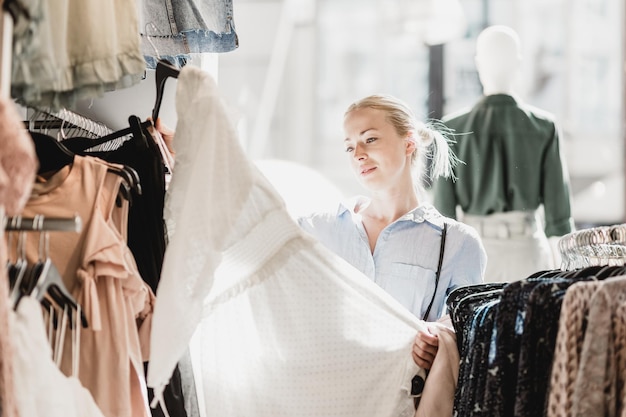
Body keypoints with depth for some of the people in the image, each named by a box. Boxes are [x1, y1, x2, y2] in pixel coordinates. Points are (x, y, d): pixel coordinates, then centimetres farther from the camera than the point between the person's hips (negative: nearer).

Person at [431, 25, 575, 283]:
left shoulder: (453, 129, -6)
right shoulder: (544, 128, -4)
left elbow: (444, 206, -4)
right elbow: (557, 203, -3)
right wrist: (562, 273, 5)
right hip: (526, 251, 0)